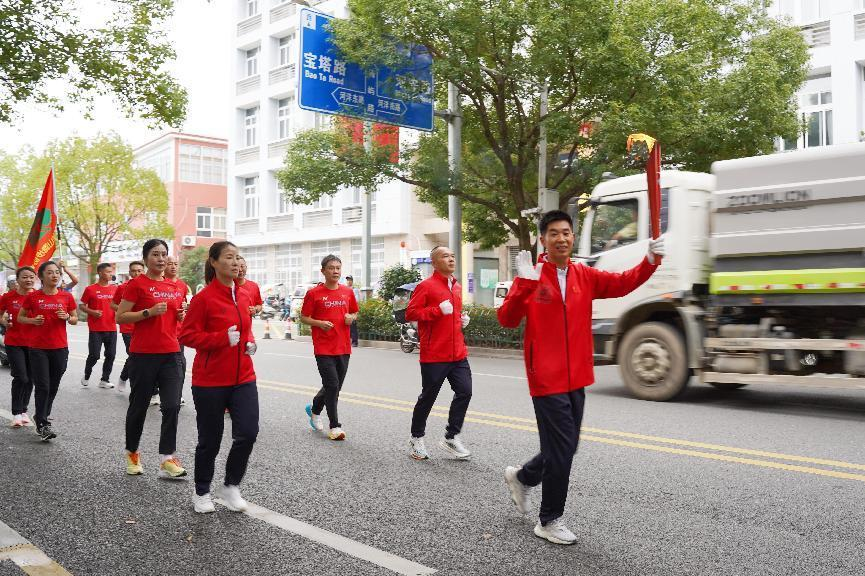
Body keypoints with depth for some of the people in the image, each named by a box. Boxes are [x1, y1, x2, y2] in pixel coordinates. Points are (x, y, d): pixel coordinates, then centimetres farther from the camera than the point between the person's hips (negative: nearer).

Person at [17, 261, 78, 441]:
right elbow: (20, 317, 9)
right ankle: (42, 425, 3)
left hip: (60, 348, 2)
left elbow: (75, 319, 12)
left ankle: (41, 416, 29)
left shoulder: (67, 297, 3)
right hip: (38, 348, -2)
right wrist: (33, 320, -11)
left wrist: (67, 317, -10)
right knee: (42, 386, -6)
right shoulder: (33, 296, -1)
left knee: (53, 386, 10)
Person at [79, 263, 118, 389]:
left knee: (110, 355, 4)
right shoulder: (90, 289, -3)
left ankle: (105, 380, 16)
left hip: (111, 328, 4)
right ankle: (86, 376, 23)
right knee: (94, 355, -2)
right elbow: (81, 306, 2)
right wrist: (92, 312, -14)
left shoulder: (115, 288, 7)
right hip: (96, 329, -4)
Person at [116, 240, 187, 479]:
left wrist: (181, 315, 3)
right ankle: (132, 453, 28)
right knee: (139, 405, 8)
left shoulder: (174, 287, 12)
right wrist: (149, 312, -19)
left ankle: (167, 459, -1)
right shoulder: (137, 284, -5)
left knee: (172, 406, -5)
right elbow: (120, 317, -8)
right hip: (143, 354, -4)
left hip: (170, 353, 5)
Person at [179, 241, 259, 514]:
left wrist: (250, 342, 2)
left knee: (248, 432, -5)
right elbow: (187, 335, -12)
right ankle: (201, 493, 30)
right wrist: (223, 338, -22)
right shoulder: (204, 298, -11)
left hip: (243, 377, 5)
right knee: (210, 440, 7)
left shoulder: (243, 296, 7)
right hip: (210, 380, -5)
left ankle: (231, 486, 18)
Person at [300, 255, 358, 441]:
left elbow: (355, 313, 20)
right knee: (332, 385, -8)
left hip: (343, 347, 5)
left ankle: (315, 409, 40)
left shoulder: (348, 292, 8)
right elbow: (304, 317, 0)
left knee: (335, 386, 13)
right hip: (323, 347, -5)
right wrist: (320, 323, -17)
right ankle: (335, 426, 4)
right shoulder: (314, 293, -4)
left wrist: (351, 318, -3)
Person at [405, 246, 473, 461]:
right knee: (428, 397, 5)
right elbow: (410, 314, -14)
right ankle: (416, 438, 23)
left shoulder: (457, 288, 15)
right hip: (434, 355, -6)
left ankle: (451, 437, 15)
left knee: (464, 392, 0)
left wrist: (462, 320, 9)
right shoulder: (426, 286, -8)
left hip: (458, 354, 7)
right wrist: (439, 310, -21)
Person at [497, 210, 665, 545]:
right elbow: (507, 320, -17)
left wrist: (651, 261, -18)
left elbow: (623, 283, -3)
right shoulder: (530, 279, -8)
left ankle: (521, 477, 42)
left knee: (565, 447, 16)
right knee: (561, 449, -3)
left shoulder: (585, 277, 7)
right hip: (547, 378, -6)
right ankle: (549, 522, 16)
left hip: (576, 377, 6)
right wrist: (524, 285, -31)